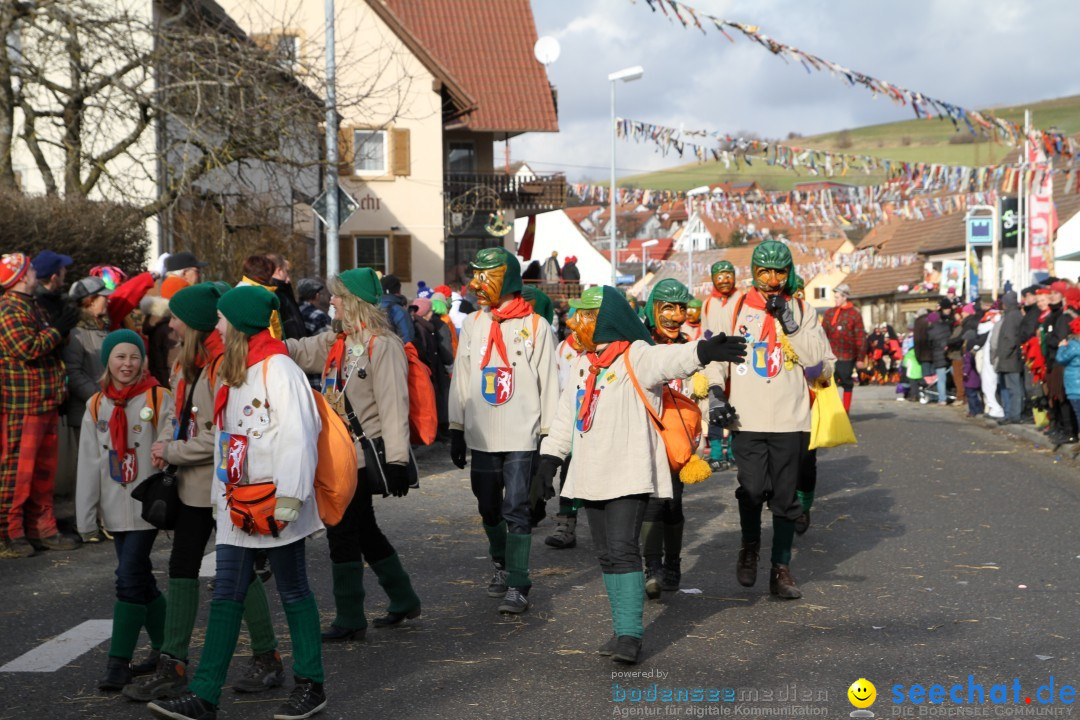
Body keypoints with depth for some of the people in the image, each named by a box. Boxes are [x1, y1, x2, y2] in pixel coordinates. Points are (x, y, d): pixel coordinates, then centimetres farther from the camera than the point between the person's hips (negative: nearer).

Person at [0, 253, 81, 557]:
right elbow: (28, 349, -23)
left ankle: (41, 528, 23)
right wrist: (59, 328, -15)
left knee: (44, 470, 14)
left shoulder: (32, 307, 19)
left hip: (46, 404, 10)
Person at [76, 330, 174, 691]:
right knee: (141, 579, 11)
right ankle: (163, 649, 25)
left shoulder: (158, 399, -5)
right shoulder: (97, 406, 9)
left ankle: (119, 662, -4)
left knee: (129, 578, -10)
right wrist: (86, 518, 6)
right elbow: (89, 464, 9)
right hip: (116, 509, 5)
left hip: (147, 506, -5)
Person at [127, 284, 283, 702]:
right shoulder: (187, 362, 10)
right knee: (182, 568, 10)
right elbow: (176, 412, 16)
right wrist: (164, 441, -4)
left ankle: (268, 659, 16)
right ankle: (173, 666, 16)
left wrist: (172, 453, -14)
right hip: (193, 484, 9)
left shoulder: (223, 363, -19)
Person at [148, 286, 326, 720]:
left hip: (273, 502, -8)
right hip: (237, 503, 8)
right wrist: (222, 493, 17)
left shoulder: (278, 370, -13)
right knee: (225, 595, 5)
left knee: (293, 592, 4)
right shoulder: (233, 374, 15)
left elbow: (299, 435, -19)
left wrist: (289, 496, -22)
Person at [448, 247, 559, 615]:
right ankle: (503, 565, 33)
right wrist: (456, 430, 9)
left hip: (522, 437, -5)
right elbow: (461, 379, 12)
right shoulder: (472, 324, 9)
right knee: (489, 508, 13)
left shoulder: (535, 325, -3)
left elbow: (548, 383, -2)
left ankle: (517, 585, -5)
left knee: (517, 510, -8)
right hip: (482, 436, 5)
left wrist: (549, 434, -4)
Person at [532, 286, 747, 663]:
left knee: (622, 550, -15)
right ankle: (623, 628, 17)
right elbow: (567, 415, 22)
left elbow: (671, 359, -31)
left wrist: (704, 351, -52)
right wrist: (549, 458, 18)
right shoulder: (583, 364, 15)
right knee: (606, 555, 10)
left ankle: (630, 635, -14)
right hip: (592, 475, 8)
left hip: (628, 475, -8)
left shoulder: (638, 356, -10)